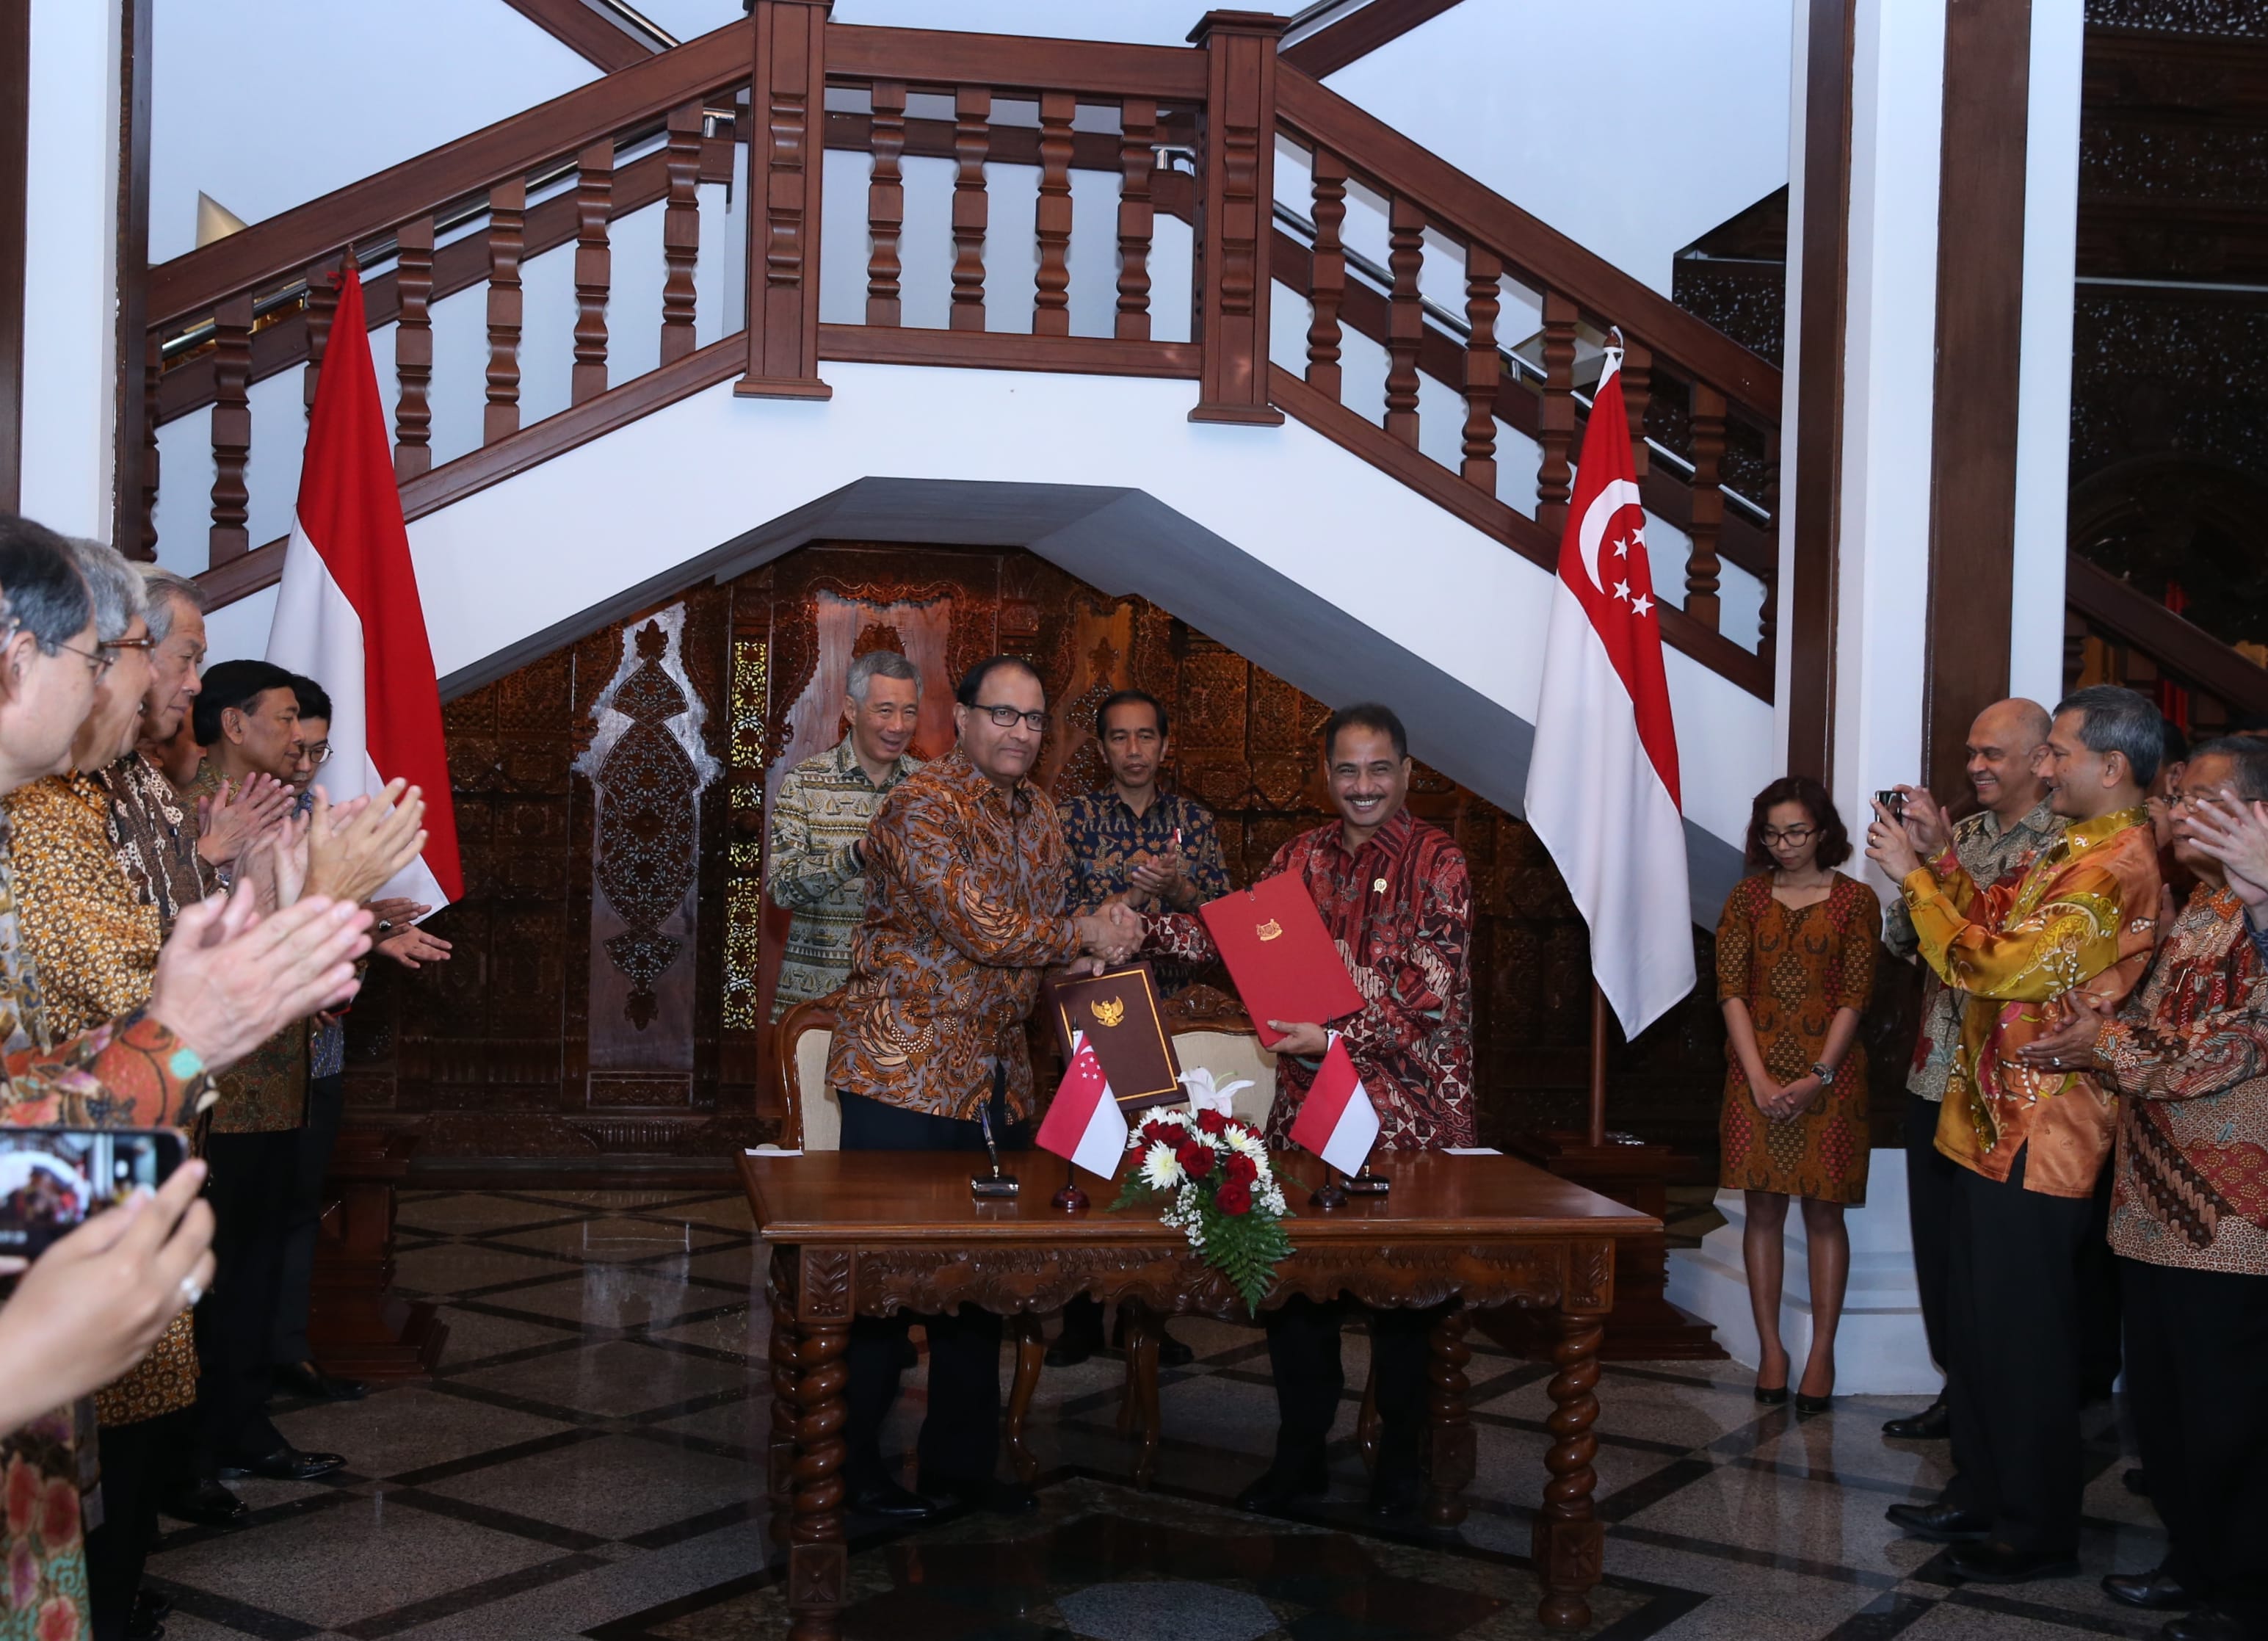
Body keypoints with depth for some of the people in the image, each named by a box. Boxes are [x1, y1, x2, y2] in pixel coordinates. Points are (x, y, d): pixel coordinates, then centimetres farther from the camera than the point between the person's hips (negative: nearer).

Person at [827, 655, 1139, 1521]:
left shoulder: (1036, 813, 14)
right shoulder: (923, 805, -13)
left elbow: (1046, 925, 18)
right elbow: (982, 928, -21)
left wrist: (1107, 936, -3)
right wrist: (1086, 935, -10)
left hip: (994, 1075, 8)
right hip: (905, 1069, -8)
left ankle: (961, 1458, 25)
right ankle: (850, 1465, 12)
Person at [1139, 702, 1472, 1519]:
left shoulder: (1436, 862, -5)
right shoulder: (1301, 857, 11)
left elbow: (1431, 988, -13)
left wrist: (1340, 1038, -21)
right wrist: (1151, 918, -7)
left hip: (1406, 1105, -4)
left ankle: (1399, 1461, 21)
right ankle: (1300, 1454, 22)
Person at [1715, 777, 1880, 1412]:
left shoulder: (1855, 901, 1)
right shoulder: (1747, 898, 6)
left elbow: (1854, 999, -4)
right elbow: (1731, 990, -1)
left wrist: (1818, 1076, -14)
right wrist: (1759, 1078, -11)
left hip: (1828, 1075, -2)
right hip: (1758, 1073, 2)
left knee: (1824, 1213, 2)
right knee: (1764, 1210, 3)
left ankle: (1822, 1352, 9)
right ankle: (1770, 1347, 10)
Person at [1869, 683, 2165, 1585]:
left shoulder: (2114, 868, -20)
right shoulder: (2080, 849, 13)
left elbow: (1995, 967, -22)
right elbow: (1998, 927, 18)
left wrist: (1913, 874, -15)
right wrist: (1941, 854, 9)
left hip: (2039, 1138, -10)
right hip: (2002, 1126, 10)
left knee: (2022, 1340, 1)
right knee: (1975, 1323, 18)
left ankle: (2038, 1533, 14)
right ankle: (1980, 1496, 31)